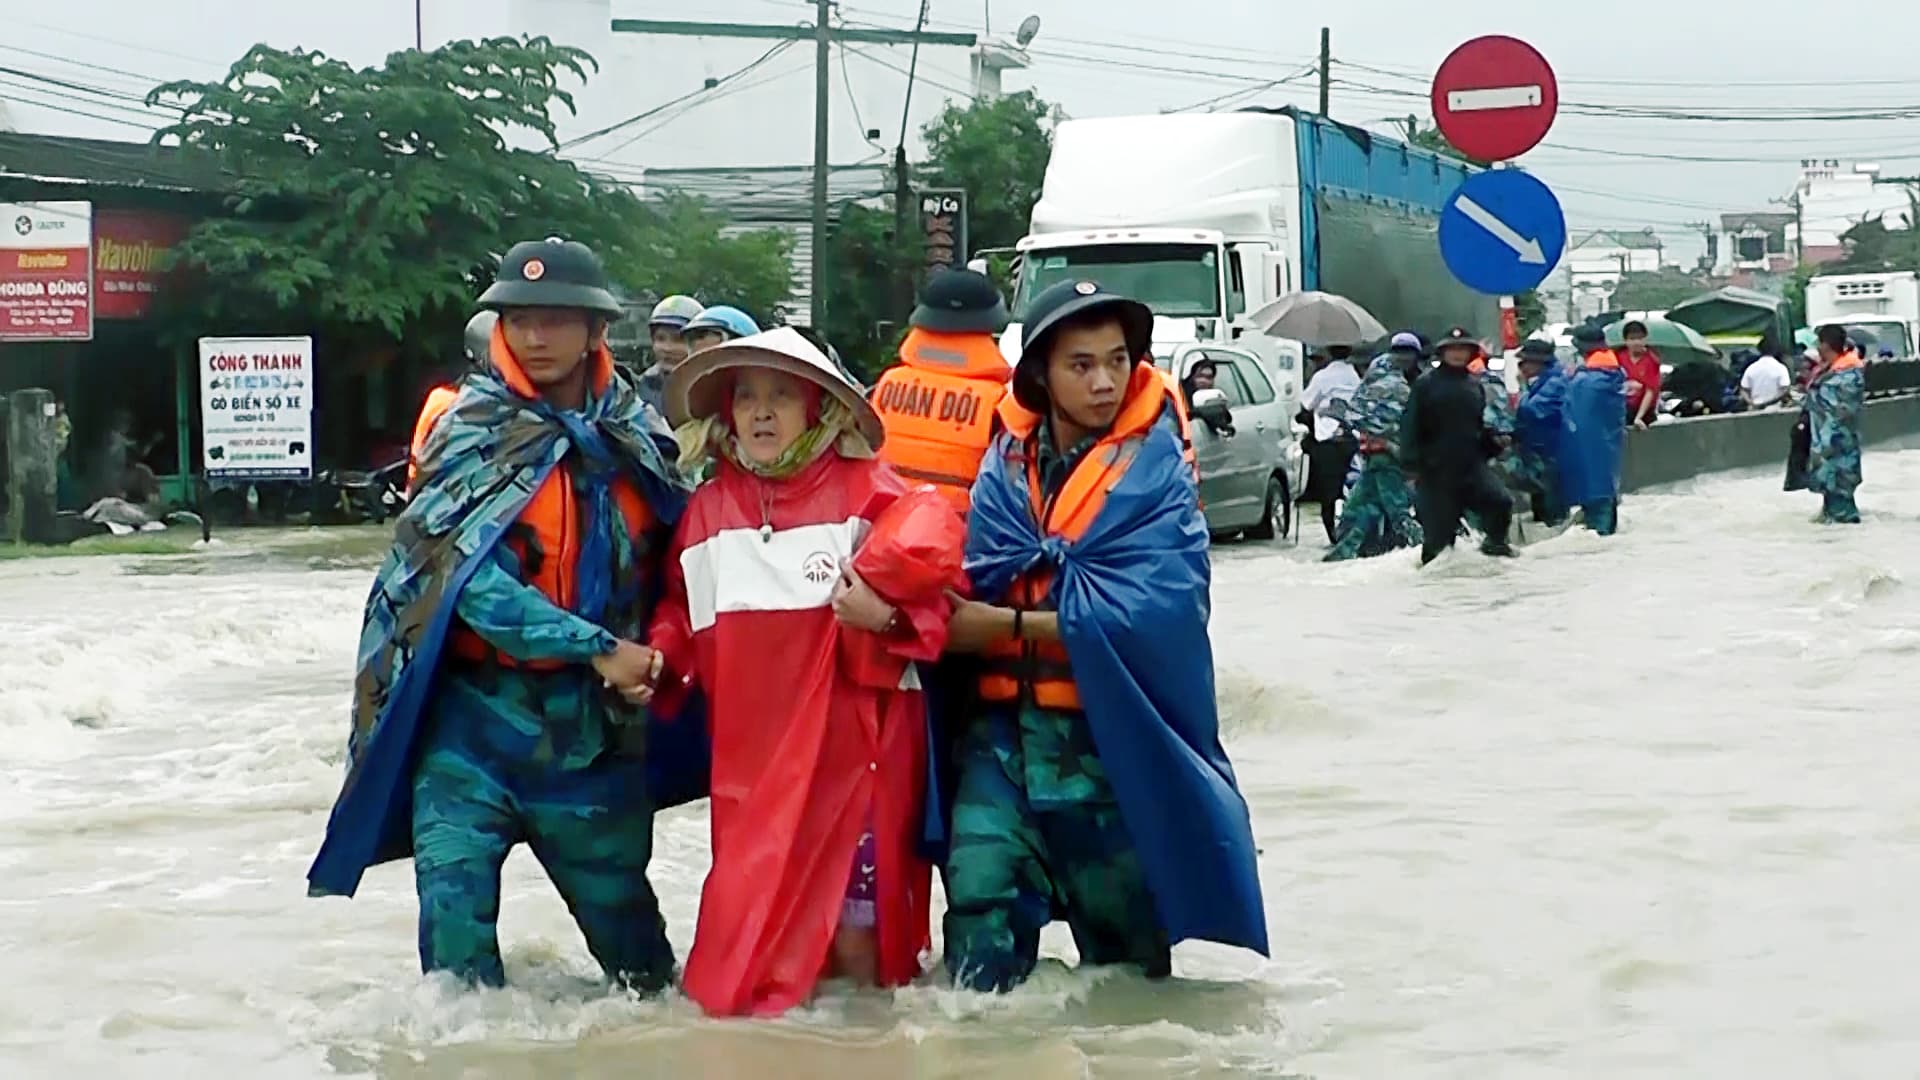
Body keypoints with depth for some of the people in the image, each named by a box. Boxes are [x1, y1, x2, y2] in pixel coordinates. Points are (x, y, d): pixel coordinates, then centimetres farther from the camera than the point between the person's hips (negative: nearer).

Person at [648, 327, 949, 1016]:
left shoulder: (868, 494, -4)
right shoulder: (707, 509, 10)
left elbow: (935, 587, -4)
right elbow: (683, 610, 21)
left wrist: (888, 615, -23)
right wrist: (659, 658, 3)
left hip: (851, 742, -4)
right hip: (750, 755, 4)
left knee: (855, 908, -3)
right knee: (755, 909, 8)